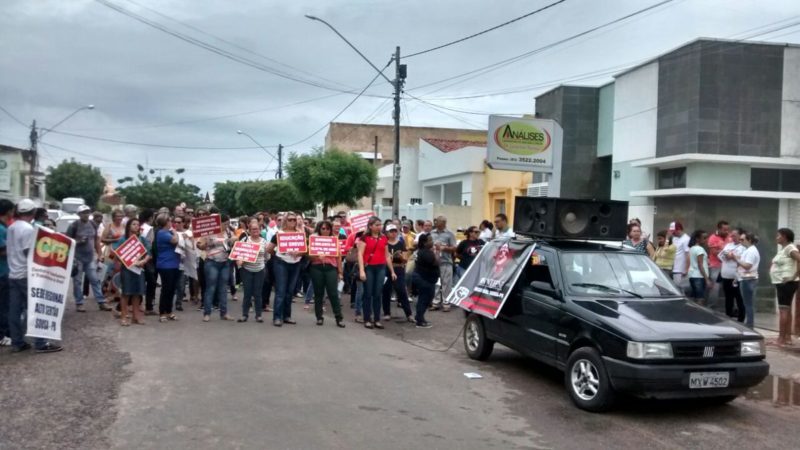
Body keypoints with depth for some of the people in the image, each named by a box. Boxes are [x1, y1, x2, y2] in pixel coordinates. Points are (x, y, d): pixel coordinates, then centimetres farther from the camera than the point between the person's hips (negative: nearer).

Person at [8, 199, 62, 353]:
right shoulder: (28, 229, -16)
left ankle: (17, 342, 12)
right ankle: (41, 343, -2)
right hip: (26, 275, -8)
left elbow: (9, 250, 18)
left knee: (14, 310, 8)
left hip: (13, 274, 8)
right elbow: (30, 253, -20)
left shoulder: (11, 228, 11)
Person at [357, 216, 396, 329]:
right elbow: (360, 254, -8)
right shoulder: (364, 238, -3)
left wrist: (392, 271, 16)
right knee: (368, 294, 2)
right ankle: (367, 320, 9)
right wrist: (361, 270, -17)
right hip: (369, 268, -4)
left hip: (381, 268, 4)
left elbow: (387, 256, 16)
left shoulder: (384, 238, 11)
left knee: (378, 294, 5)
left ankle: (377, 320, 12)